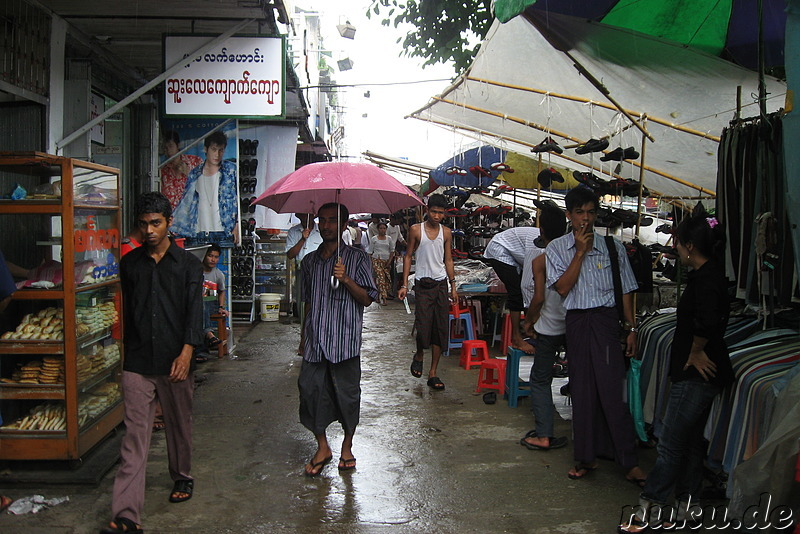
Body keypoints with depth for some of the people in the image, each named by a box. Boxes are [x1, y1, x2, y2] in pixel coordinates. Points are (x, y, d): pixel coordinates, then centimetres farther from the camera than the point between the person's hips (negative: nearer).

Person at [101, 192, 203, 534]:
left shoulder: (187, 264, 1)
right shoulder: (130, 263, 9)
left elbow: (194, 311, -7)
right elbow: (127, 310, 16)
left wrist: (186, 353, -19)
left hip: (175, 362, -1)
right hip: (137, 363, 1)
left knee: (179, 424, 15)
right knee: (134, 435, -4)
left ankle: (182, 477, 40)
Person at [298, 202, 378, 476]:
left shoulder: (357, 258, 0)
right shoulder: (310, 260, 14)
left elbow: (368, 299, -3)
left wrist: (346, 279, -18)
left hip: (345, 338, -4)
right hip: (316, 340, 4)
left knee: (347, 392, 3)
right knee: (310, 388, -2)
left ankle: (347, 447, 23)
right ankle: (322, 447, 16)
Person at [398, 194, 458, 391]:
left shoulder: (446, 232, 7)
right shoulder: (416, 230, -1)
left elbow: (448, 259, 13)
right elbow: (408, 256, 2)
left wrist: (453, 286, 8)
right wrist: (405, 284, -4)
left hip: (441, 284, 3)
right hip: (423, 284, -3)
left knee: (440, 328, 2)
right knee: (423, 326, -10)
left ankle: (433, 372, 10)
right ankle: (419, 356, 23)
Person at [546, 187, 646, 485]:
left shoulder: (613, 246, 7)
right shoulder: (557, 248, 5)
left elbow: (625, 290, 9)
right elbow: (562, 287, -7)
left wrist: (631, 329, 4)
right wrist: (580, 251, -9)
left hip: (608, 319, -1)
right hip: (577, 322, 1)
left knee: (612, 389, -7)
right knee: (581, 391, 7)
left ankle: (629, 461, 1)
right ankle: (586, 457, 18)